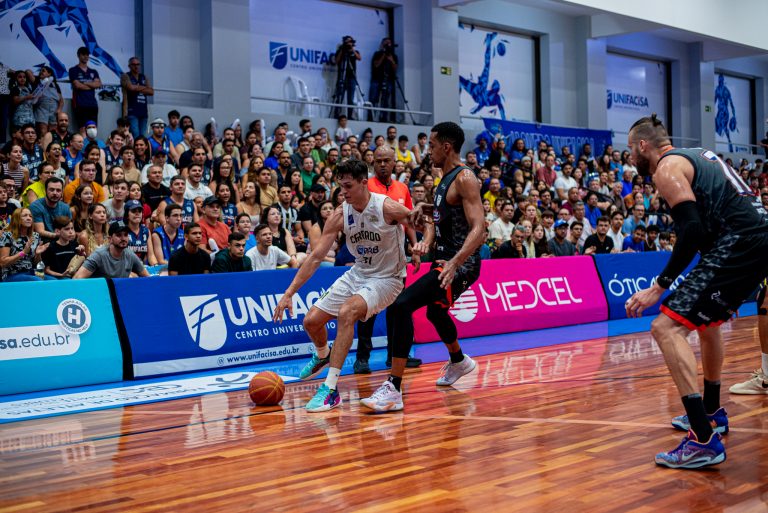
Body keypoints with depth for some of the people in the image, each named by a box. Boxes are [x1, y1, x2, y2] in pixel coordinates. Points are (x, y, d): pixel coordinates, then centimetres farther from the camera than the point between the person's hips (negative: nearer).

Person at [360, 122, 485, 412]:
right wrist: (426, 242, 3)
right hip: (445, 259, 11)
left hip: (460, 264, -11)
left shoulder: (464, 178, -16)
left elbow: (478, 230, -25)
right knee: (434, 311, 35)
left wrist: (455, 263, -38)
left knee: (402, 305, -24)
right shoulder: (446, 179, 14)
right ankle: (458, 361, 62)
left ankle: (393, 389, -24)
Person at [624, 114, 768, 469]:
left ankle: (704, 440, -21)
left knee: (667, 327, -14)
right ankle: (711, 413, 43)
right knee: (707, 318, 31)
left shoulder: (666, 167, -4)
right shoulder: (697, 155, 24)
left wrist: (659, 286, -15)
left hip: (738, 245, -10)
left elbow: (693, 229, -16)